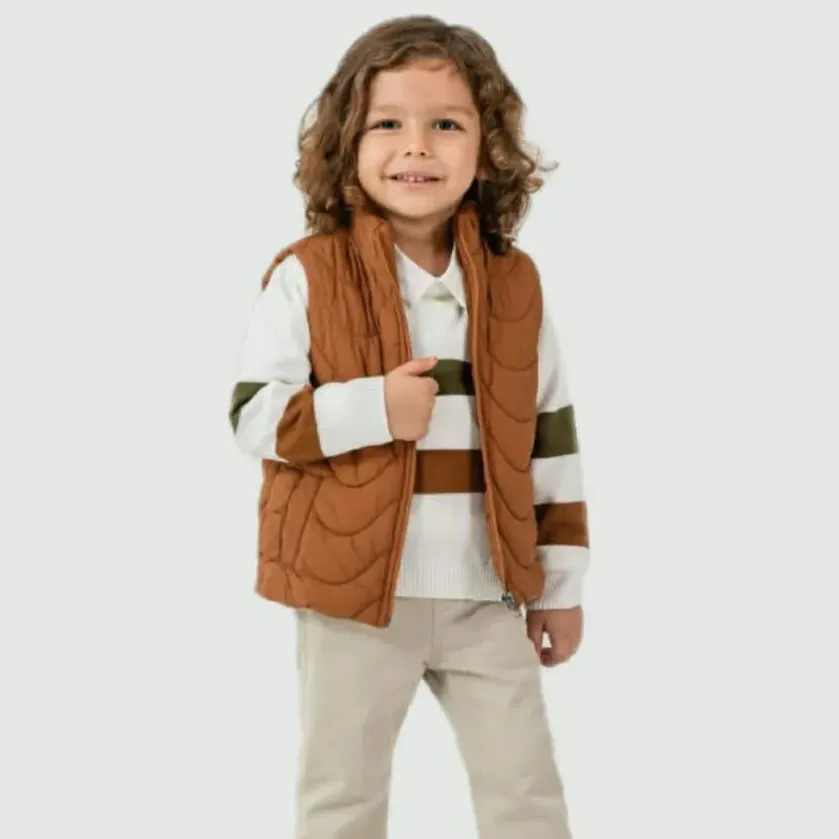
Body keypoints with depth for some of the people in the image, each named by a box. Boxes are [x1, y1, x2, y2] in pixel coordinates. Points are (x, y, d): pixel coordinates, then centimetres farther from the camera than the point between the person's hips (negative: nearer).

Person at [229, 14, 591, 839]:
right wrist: (369, 410, -24)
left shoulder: (514, 284, 1)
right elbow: (252, 417, -10)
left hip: (487, 597, 3)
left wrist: (562, 581, 6)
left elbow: (550, 437, 6)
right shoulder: (306, 276, -8)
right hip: (353, 587, -2)